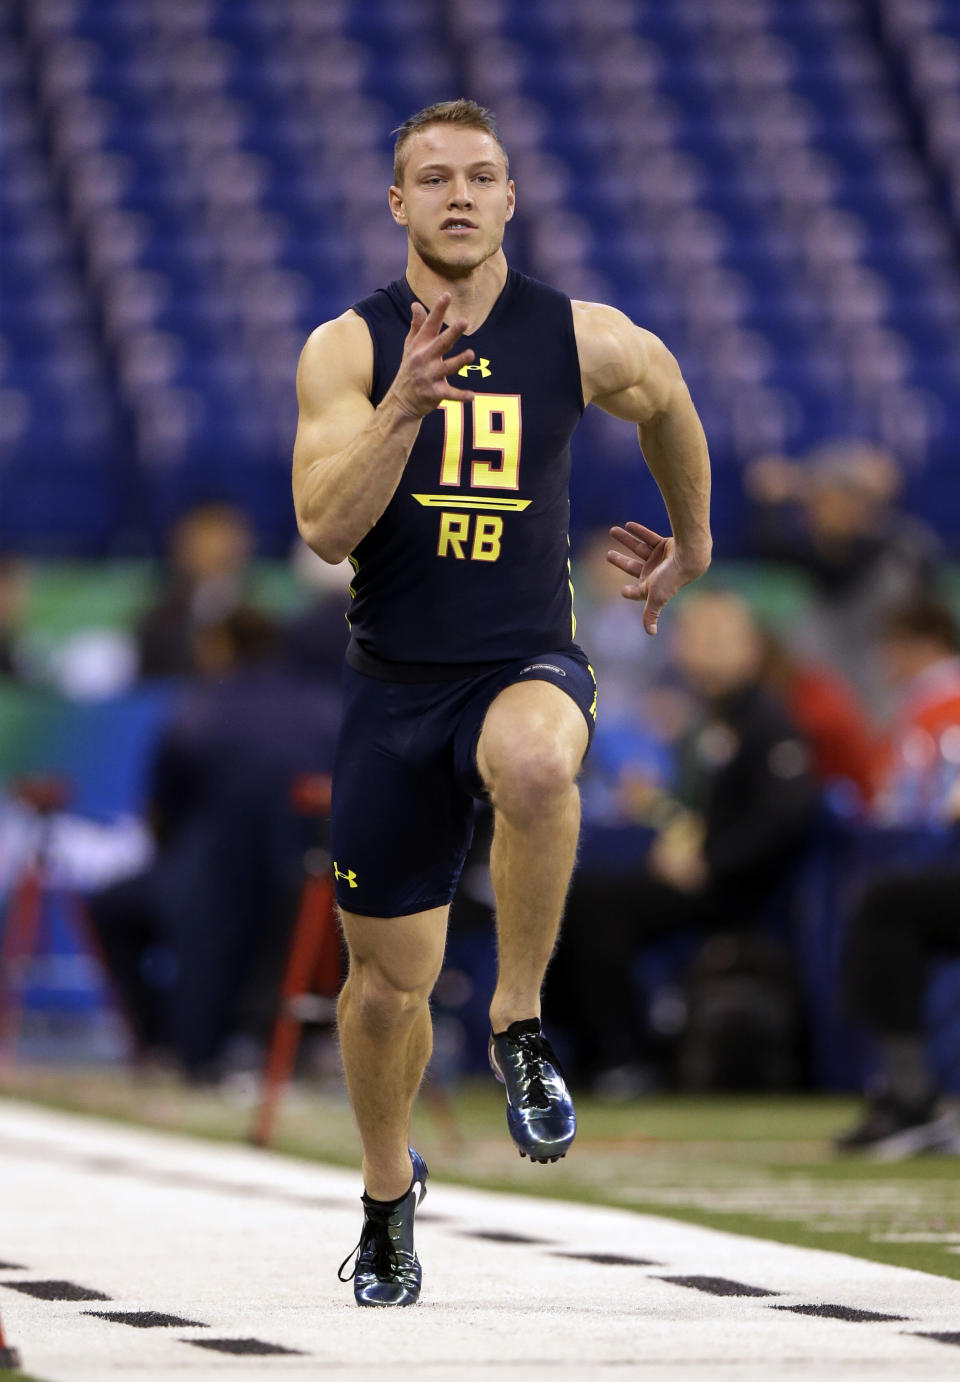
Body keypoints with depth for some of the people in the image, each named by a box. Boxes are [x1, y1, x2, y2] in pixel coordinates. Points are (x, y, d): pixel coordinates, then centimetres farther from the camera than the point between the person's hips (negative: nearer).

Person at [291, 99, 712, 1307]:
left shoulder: (583, 341, -2)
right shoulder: (348, 349, -5)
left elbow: (668, 406, 21)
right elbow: (325, 530, -16)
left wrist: (690, 543, 32)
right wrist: (403, 407, -29)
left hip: (527, 667, -1)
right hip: (393, 686, 1)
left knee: (534, 761, -40)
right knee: (387, 981, 9)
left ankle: (519, 1027, -20)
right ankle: (388, 1197, 38)